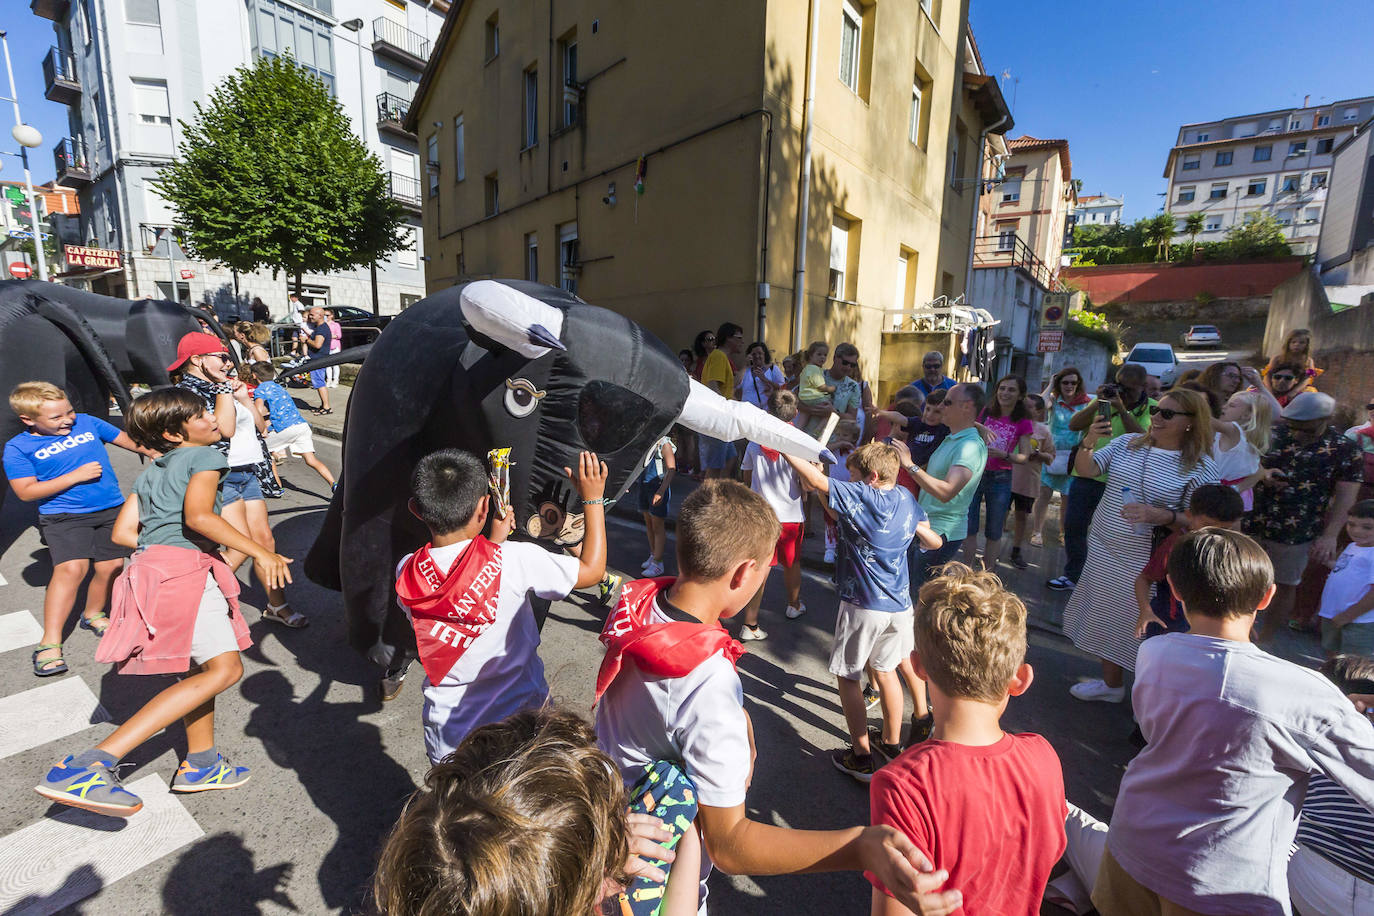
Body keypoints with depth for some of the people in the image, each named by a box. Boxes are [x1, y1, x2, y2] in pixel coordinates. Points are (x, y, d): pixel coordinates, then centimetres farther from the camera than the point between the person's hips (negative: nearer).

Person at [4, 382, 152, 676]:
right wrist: (75, 476, -14)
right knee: (71, 568, -20)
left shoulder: (87, 422, 4)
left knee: (110, 566, 2)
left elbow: (125, 439, 18)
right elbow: (26, 492, -7)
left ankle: (93, 614, 30)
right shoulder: (18, 448, -3)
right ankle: (50, 643, -9)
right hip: (63, 516, -3)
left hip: (111, 509, 4)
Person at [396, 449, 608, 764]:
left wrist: (494, 542, 9)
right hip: (520, 724, -2)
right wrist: (593, 498, -7)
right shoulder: (513, 559, -27)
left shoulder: (407, 573, -14)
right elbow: (592, 570, -13)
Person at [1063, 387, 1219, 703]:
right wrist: (1088, 444, -23)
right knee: (1105, 618, 15)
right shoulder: (1127, 443, 3)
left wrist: (1160, 516, -26)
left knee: (1138, 626, 6)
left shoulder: (1201, 467, -8)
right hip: (1102, 550, 4)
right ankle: (1110, 683, 33)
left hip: (1144, 562, -4)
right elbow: (1085, 470, -5)